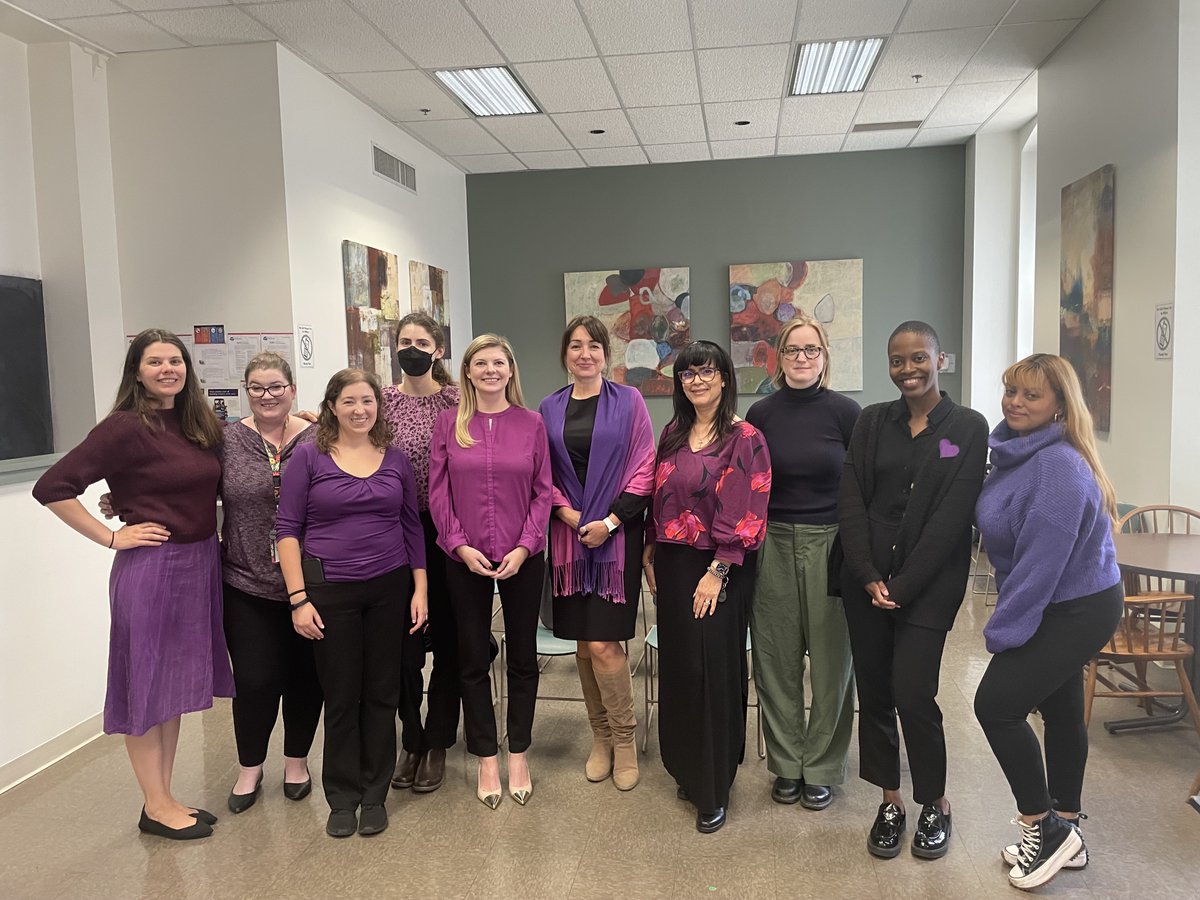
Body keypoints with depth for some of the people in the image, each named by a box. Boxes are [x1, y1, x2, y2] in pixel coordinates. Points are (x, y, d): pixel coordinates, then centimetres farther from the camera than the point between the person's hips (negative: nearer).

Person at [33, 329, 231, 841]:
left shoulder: (197, 425, 8)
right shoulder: (126, 427, -12)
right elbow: (52, 487, -15)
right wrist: (110, 537, -13)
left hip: (200, 564, 7)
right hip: (150, 569, -7)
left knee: (176, 684, 15)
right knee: (147, 687, 6)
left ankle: (165, 796, 28)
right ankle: (155, 807, 19)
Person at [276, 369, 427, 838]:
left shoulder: (395, 459, 5)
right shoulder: (308, 457, -3)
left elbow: (412, 526, 9)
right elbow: (287, 529, -4)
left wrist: (420, 588, 4)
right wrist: (299, 598, -10)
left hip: (389, 588, 3)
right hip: (330, 590, -2)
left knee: (382, 693, 9)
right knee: (340, 697, 7)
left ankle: (374, 795, 24)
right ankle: (342, 798, 24)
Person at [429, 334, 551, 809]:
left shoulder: (531, 422, 0)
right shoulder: (448, 422, 1)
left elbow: (543, 491, 0)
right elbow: (438, 491, 0)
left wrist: (524, 546, -10)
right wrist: (460, 545, -10)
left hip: (522, 558, 0)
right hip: (465, 559, 0)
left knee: (523, 657, 10)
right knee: (473, 660, 8)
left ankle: (518, 755, 26)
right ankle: (486, 759, 23)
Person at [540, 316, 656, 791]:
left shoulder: (628, 400, 1)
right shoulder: (550, 408, 10)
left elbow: (644, 470, -3)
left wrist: (609, 522, -10)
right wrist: (567, 512, -6)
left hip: (616, 533, -3)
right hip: (568, 534, 4)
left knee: (603, 643, -9)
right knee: (583, 642, 8)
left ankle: (624, 737, 13)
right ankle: (600, 736, 25)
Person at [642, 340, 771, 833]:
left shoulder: (744, 438, -10)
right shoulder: (672, 434, 10)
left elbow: (745, 515, -15)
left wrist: (717, 570, -18)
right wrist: (650, 550, 10)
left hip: (716, 570, -6)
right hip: (672, 566, 6)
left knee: (713, 668, -1)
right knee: (678, 665, 13)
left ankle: (714, 789, 14)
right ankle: (687, 768, 30)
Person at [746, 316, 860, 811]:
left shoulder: (845, 412, -2)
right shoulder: (761, 413, 5)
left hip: (831, 544, -2)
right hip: (772, 545, 2)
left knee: (831, 657, 4)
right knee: (776, 658, 7)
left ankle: (821, 767, 21)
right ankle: (785, 763, 23)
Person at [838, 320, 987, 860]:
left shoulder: (968, 427, -1)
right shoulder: (872, 421, 7)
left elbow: (952, 516, -8)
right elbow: (851, 500, 1)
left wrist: (903, 585, -12)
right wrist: (868, 576, -10)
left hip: (929, 583, -3)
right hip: (866, 579, 3)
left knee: (913, 693, -7)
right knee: (873, 690, 6)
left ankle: (935, 804, 17)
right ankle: (890, 801, 24)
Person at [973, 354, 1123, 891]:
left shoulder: (1059, 466, -24)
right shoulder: (1015, 453, 5)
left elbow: (1042, 558, -27)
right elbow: (1009, 540, 12)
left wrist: (1004, 627, -21)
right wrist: (1009, 616, 8)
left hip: (1076, 611, -9)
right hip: (1063, 608, 9)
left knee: (996, 704, -9)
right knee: (1060, 711, 17)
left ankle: (1045, 827, 8)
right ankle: (1064, 834, 32)